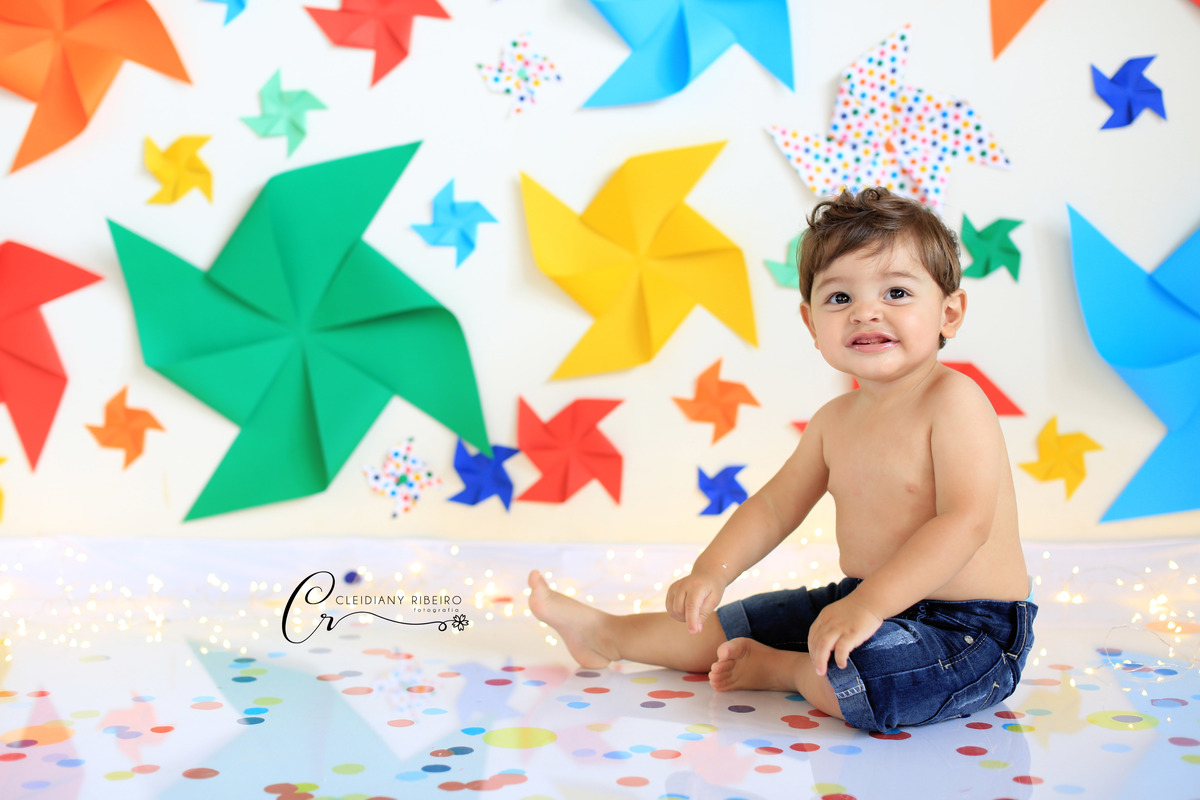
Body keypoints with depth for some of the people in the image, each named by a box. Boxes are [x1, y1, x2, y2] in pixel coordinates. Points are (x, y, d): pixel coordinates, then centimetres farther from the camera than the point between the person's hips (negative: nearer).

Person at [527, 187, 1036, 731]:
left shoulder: (953, 400, -18)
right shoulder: (835, 421, 7)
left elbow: (966, 520, -28)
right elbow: (774, 507, 14)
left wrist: (869, 603, -35)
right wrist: (711, 571, -2)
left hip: (972, 629, -7)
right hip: (865, 607, 8)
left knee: (864, 671, -35)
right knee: (733, 623, 13)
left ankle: (778, 669, -5)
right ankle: (605, 634, 33)